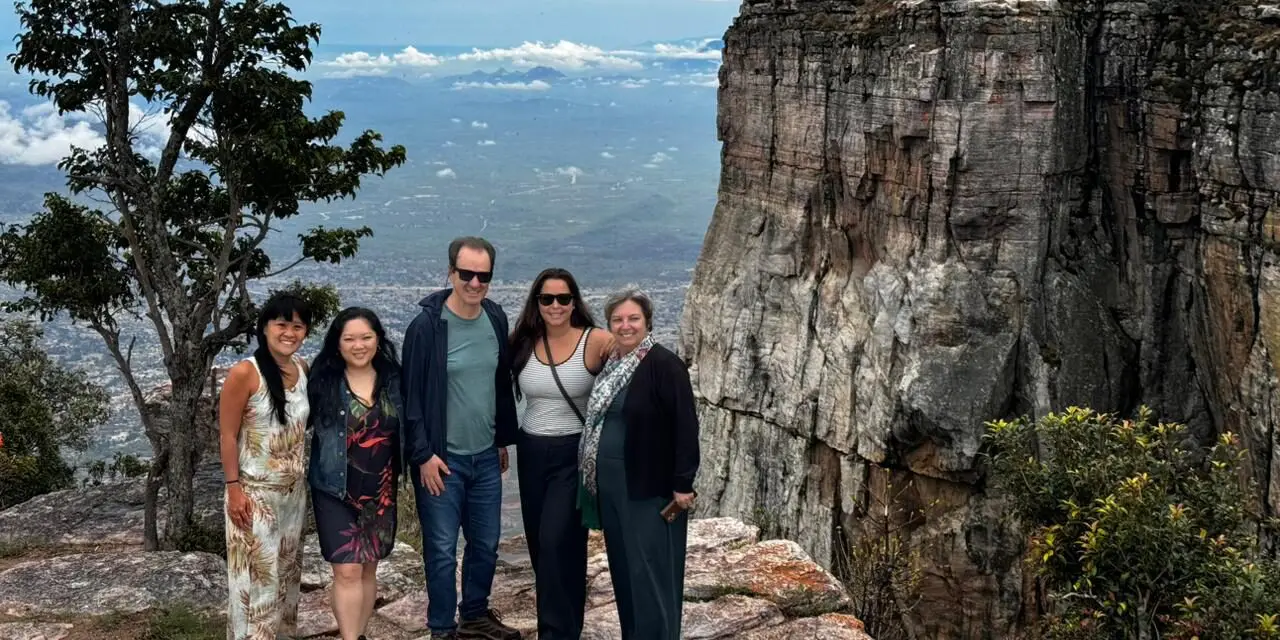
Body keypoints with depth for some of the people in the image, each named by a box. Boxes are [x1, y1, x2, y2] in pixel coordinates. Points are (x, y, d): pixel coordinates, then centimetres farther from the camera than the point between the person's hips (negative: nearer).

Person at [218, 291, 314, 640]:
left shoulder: (303, 369, 2)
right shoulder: (244, 373, -16)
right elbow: (228, 435, -13)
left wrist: (303, 477, 11)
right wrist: (234, 489, -16)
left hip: (294, 490, 6)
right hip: (255, 491, -6)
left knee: (287, 568, 17)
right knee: (257, 572, -2)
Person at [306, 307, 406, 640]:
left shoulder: (394, 381, 1)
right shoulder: (322, 382, -7)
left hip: (380, 492, 3)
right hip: (335, 491, -3)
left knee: (368, 568, 13)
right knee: (347, 570, -8)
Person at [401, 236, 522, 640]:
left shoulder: (496, 319, 4)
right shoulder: (427, 325, -13)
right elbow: (411, 394, -12)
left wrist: (504, 440, 16)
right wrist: (423, 455, -14)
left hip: (486, 456, 5)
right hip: (442, 460, -5)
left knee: (486, 543, 14)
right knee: (442, 549, 3)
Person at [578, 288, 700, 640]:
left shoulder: (664, 364, -13)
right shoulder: (610, 365, 11)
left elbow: (685, 426, -17)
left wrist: (683, 484, -20)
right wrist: (594, 479, 17)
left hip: (651, 487, -8)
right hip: (611, 485, 8)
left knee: (651, 571, -3)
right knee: (623, 568, 14)